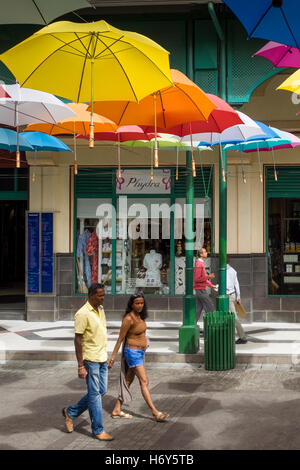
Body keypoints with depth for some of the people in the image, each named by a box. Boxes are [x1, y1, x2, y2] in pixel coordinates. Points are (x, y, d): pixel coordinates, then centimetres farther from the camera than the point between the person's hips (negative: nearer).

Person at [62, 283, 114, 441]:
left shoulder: (100, 309, 9)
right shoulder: (83, 314, -17)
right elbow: (77, 340, -17)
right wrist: (80, 366, -18)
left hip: (102, 358, 9)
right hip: (90, 359, -9)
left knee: (101, 391, 13)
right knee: (95, 394, 0)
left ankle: (71, 412, 27)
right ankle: (98, 430, 11)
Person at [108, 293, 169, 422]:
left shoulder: (140, 316, 6)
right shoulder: (128, 319, -18)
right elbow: (120, 339, -15)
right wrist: (112, 358, -12)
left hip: (140, 352, 9)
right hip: (132, 352, -9)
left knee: (128, 381, 12)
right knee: (144, 382, -8)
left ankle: (117, 410, 18)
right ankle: (155, 412, -7)